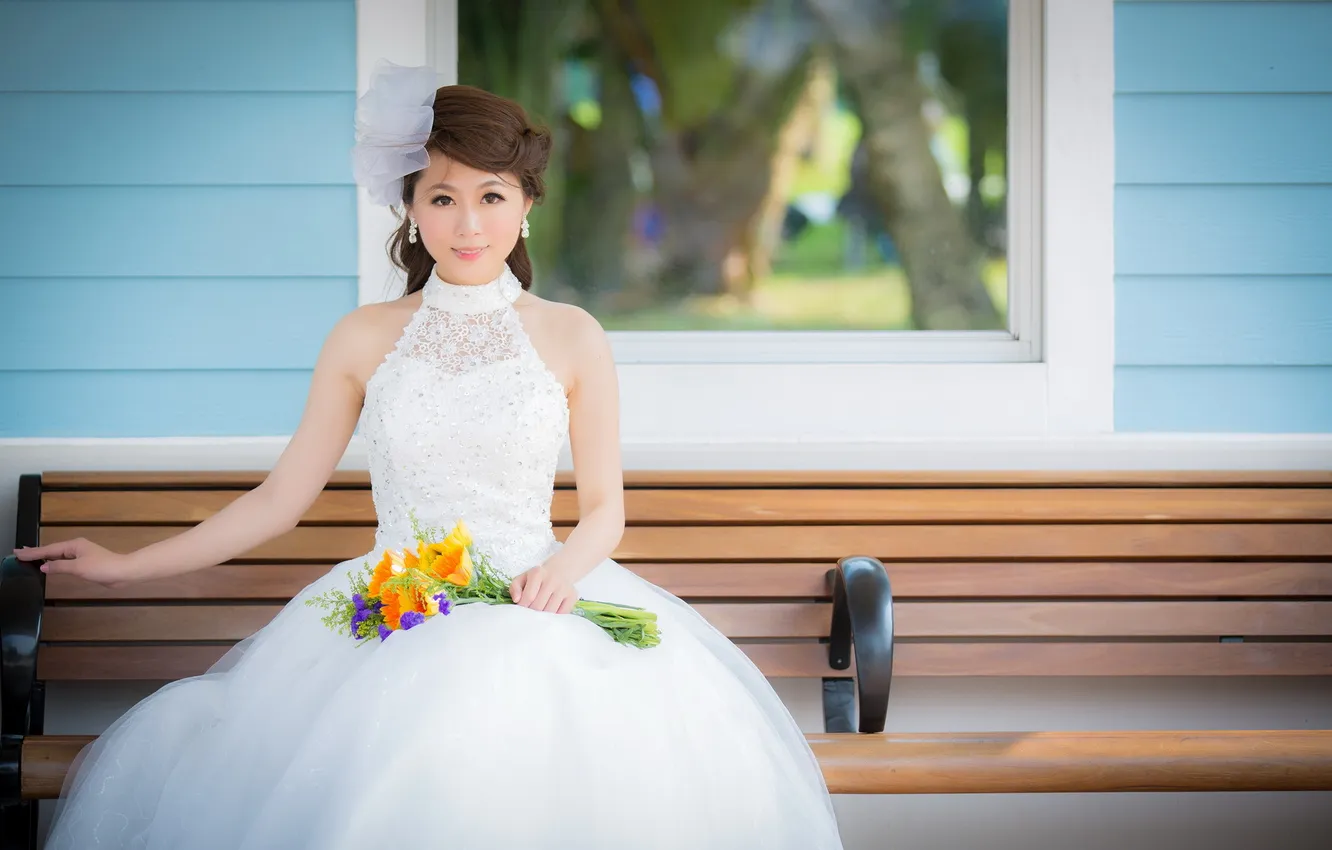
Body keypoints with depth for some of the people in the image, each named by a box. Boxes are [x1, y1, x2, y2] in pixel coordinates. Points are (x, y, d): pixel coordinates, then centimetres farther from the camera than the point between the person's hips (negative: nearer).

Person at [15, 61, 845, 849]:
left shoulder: (570, 337, 8)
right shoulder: (365, 340, 10)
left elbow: (605, 507, 13)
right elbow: (279, 499, 16)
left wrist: (568, 564, -10)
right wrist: (126, 565, 16)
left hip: (534, 613, 0)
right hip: (388, 623, 0)